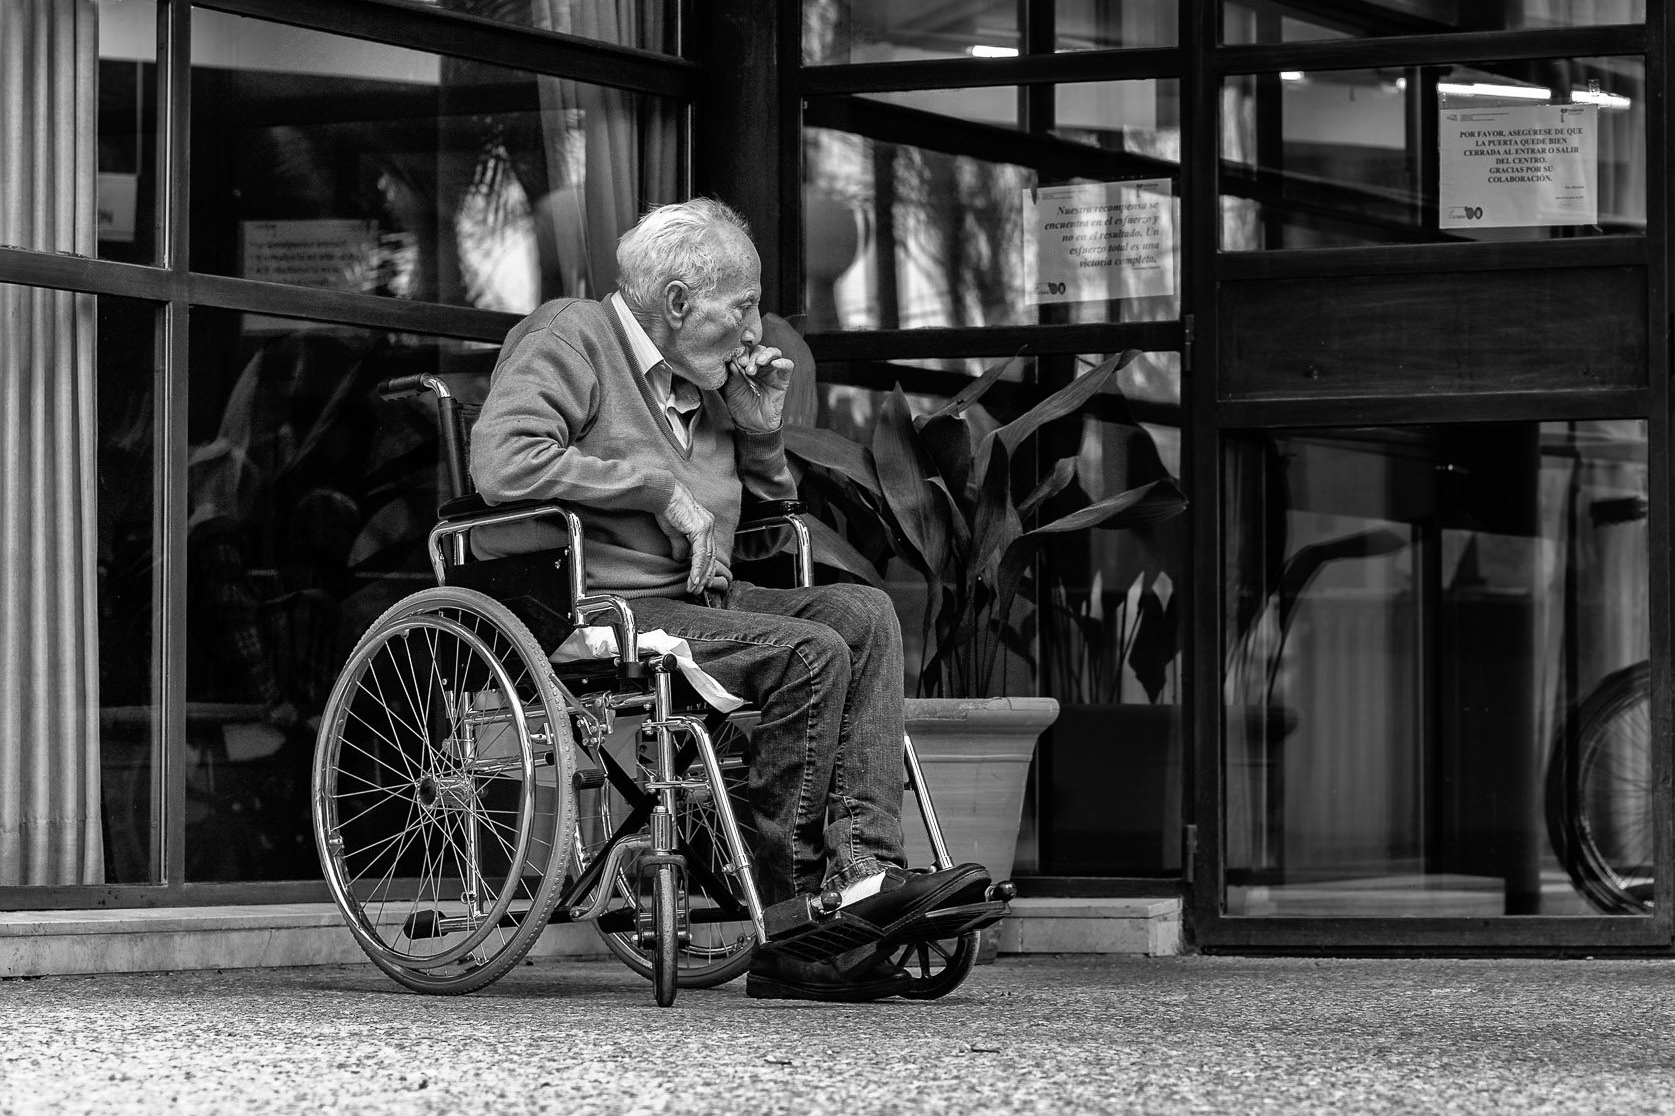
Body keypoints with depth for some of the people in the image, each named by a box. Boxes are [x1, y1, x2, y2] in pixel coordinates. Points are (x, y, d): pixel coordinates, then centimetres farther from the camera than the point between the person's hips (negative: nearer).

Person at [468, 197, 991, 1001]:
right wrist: (661, 488, -17)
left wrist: (760, 432, 14)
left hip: (698, 599, 9)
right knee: (810, 652, -25)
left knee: (863, 614, -13)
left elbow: (777, 507, 35)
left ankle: (864, 869, -27)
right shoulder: (569, 340, -3)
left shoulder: (702, 381, 23)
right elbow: (503, 461, -22)